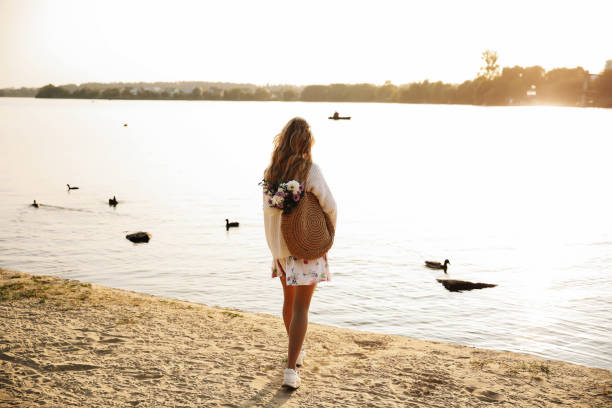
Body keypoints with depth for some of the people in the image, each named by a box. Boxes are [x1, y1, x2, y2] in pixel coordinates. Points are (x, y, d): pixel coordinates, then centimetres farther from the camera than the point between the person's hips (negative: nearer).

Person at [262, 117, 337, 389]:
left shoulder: (270, 172, -4)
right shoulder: (310, 171, -16)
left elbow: (268, 209, -1)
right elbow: (329, 206, -12)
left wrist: (275, 247, 8)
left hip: (280, 245, 5)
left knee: (289, 300, 22)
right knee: (301, 308, -1)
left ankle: (296, 352, 40)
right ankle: (291, 370, -5)